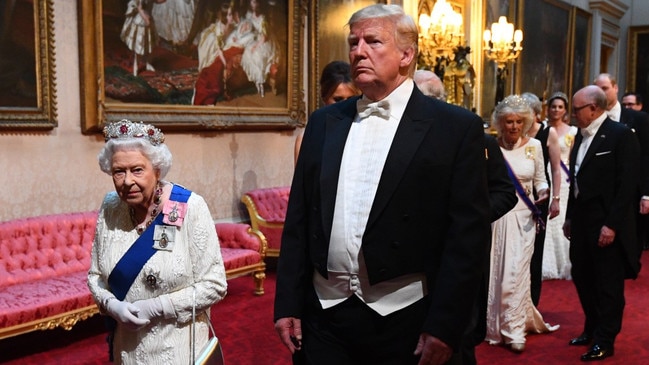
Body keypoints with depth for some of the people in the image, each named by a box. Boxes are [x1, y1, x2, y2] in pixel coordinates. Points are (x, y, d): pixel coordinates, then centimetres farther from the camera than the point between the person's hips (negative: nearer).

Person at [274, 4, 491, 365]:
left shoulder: (456, 127, -5)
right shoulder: (323, 122, 7)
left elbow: (468, 232, -7)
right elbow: (298, 220, 8)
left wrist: (444, 326, -10)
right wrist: (288, 304, 5)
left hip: (406, 321, -2)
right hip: (323, 316, 3)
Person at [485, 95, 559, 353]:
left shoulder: (534, 145, 0)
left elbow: (540, 179, 8)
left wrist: (543, 191, -12)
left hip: (524, 216, 0)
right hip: (497, 215, 0)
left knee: (516, 271, -3)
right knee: (497, 271, 7)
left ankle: (514, 330, 8)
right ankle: (497, 324, 27)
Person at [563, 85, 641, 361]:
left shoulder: (621, 135, -12)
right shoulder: (581, 135, 11)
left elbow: (627, 185, -16)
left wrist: (612, 224, -20)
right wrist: (569, 217, 14)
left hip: (606, 224, -8)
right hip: (581, 221, 8)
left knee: (608, 283, 5)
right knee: (582, 277, 16)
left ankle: (605, 340, 17)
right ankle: (592, 328, 34)